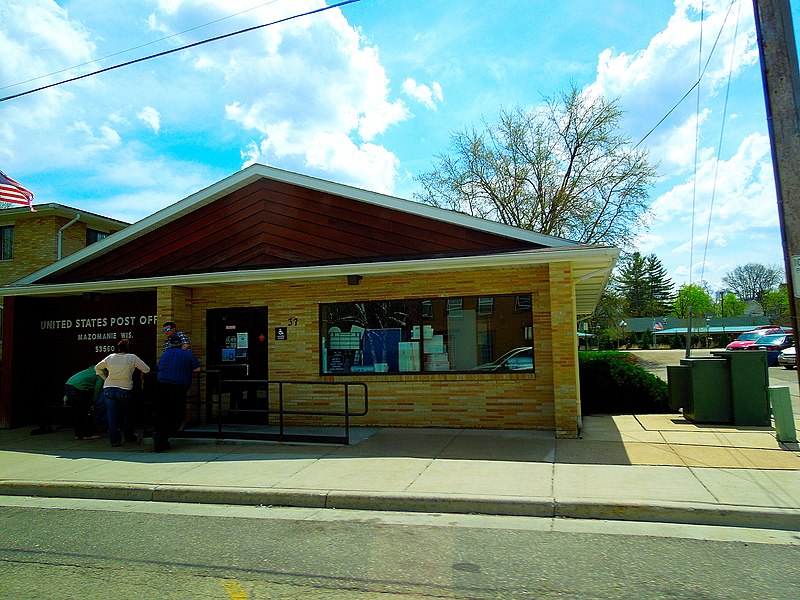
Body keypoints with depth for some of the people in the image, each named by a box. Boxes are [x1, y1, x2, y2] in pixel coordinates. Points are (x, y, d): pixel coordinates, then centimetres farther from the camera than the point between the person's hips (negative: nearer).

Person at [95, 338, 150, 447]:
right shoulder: (132, 358, -5)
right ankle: (129, 436, 26)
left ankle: (115, 440, 6)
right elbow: (147, 370, -2)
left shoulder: (110, 357, 5)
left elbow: (97, 368, 18)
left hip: (108, 389, 2)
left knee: (112, 415, 5)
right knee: (126, 414, 17)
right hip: (124, 389, -2)